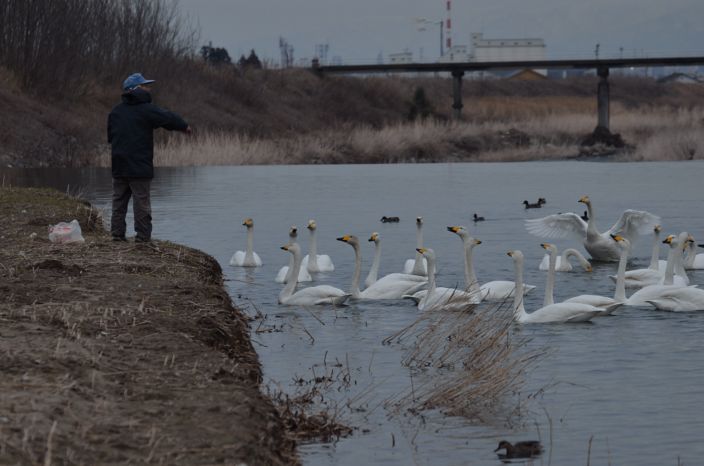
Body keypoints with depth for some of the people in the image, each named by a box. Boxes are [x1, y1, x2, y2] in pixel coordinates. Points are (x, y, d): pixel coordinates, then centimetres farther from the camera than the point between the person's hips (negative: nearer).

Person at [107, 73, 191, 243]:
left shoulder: (115, 112, 9)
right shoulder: (146, 109, -10)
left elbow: (110, 137, 16)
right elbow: (168, 118, -10)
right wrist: (185, 126, 7)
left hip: (119, 167, 5)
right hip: (140, 167, -5)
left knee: (119, 201, 11)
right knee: (141, 202, -2)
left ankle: (117, 233, 9)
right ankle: (142, 236, -3)